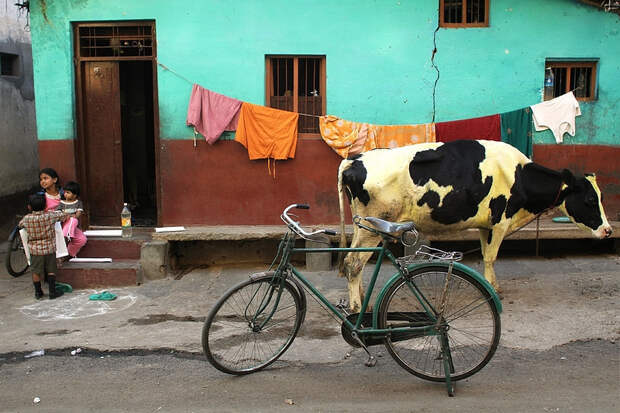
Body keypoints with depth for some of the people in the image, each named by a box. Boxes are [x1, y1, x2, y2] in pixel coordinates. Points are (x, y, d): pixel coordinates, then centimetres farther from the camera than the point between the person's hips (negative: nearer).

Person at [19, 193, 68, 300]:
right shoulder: (50, 215, -12)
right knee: (51, 270, 11)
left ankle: (38, 292, 21)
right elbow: (64, 215, 3)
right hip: (50, 248, 0)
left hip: (35, 249, 0)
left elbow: (20, 224, 14)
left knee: (36, 271, 12)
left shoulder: (26, 219, -8)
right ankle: (52, 292, 13)